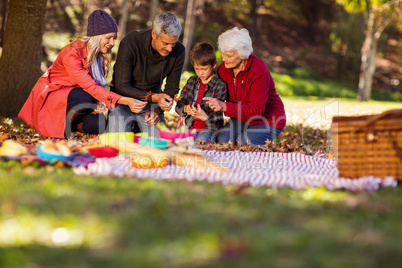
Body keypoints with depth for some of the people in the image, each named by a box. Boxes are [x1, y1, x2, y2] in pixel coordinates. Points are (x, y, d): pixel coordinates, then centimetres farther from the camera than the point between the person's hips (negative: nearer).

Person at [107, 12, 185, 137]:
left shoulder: (178, 51, -12)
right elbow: (121, 87, -21)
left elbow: (172, 88, 0)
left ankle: (139, 129, 17)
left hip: (152, 103, 3)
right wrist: (154, 97, -33)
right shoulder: (129, 44, -24)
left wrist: (157, 109, -20)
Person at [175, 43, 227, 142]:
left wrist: (206, 116, -34)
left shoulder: (220, 85, -5)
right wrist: (185, 109, -15)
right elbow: (179, 105, 9)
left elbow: (217, 113, -12)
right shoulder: (191, 81, 12)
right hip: (189, 126, 5)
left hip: (209, 128, -4)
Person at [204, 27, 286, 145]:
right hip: (242, 119, 6)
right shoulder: (223, 68, -8)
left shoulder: (259, 71, -28)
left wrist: (225, 107, -44)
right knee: (220, 140, -20)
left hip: (267, 121, -6)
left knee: (243, 145, -28)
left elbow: (257, 110, -33)